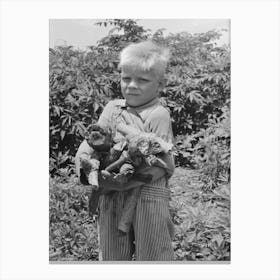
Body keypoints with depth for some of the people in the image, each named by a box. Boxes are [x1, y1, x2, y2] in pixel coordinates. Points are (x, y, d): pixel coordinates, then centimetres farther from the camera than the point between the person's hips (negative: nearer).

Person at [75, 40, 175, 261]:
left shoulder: (159, 115, -11)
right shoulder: (113, 108, 7)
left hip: (148, 195, -5)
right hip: (111, 197, 5)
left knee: (151, 256, 9)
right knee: (112, 256, 18)